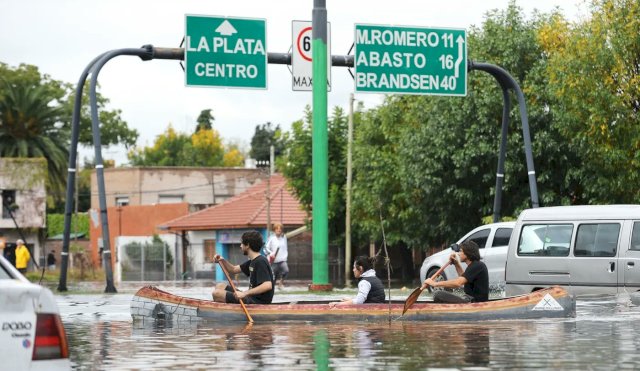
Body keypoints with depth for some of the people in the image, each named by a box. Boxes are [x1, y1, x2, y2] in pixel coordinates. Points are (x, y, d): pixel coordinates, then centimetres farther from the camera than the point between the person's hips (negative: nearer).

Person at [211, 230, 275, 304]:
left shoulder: (260, 262, -17)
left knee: (217, 293, -15)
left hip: (258, 302, -11)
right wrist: (222, 261, 4)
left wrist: (245, 293, -30)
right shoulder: (252, 261, 14)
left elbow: (268, 285, -29)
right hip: (252, 297, 11)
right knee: (220, 286, 18)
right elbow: (233, 270, 24)